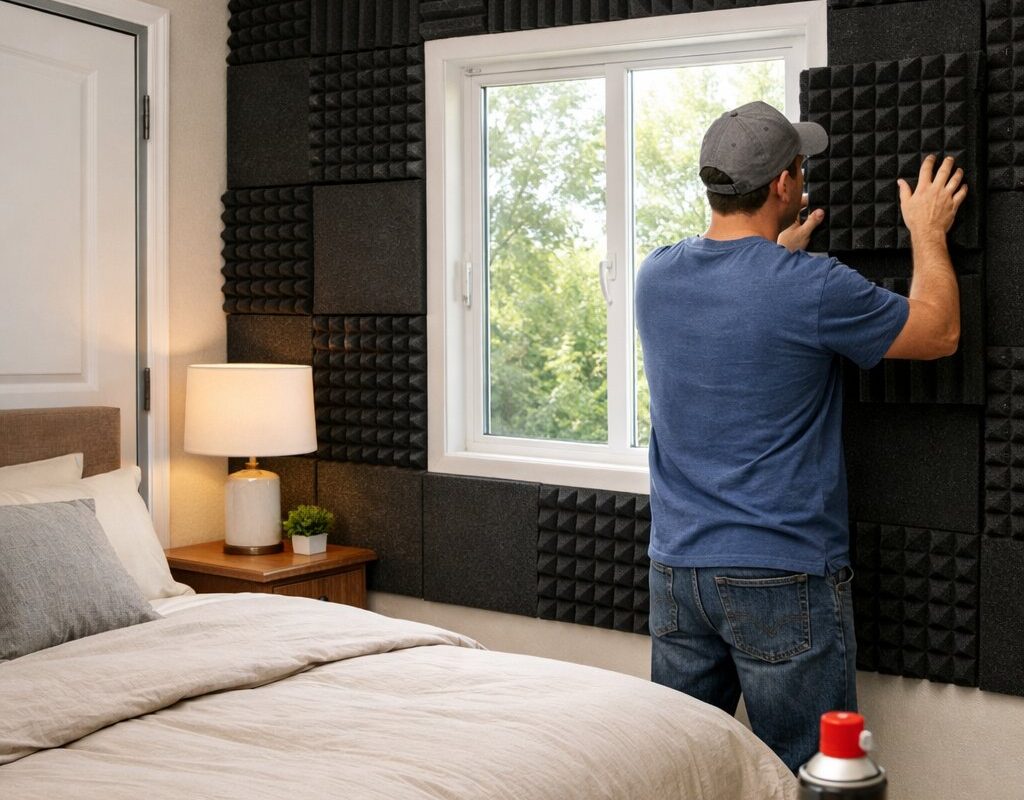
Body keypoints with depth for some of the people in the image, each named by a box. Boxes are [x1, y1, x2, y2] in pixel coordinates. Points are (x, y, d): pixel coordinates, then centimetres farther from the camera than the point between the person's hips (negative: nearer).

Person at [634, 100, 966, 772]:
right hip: (783, 579, -6)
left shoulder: (655, 276, 1)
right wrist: (929, 234, 14)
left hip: (677, 567, 6)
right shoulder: (813, 289, -17)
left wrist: (781, 252, 32)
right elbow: (940, 333, 0)